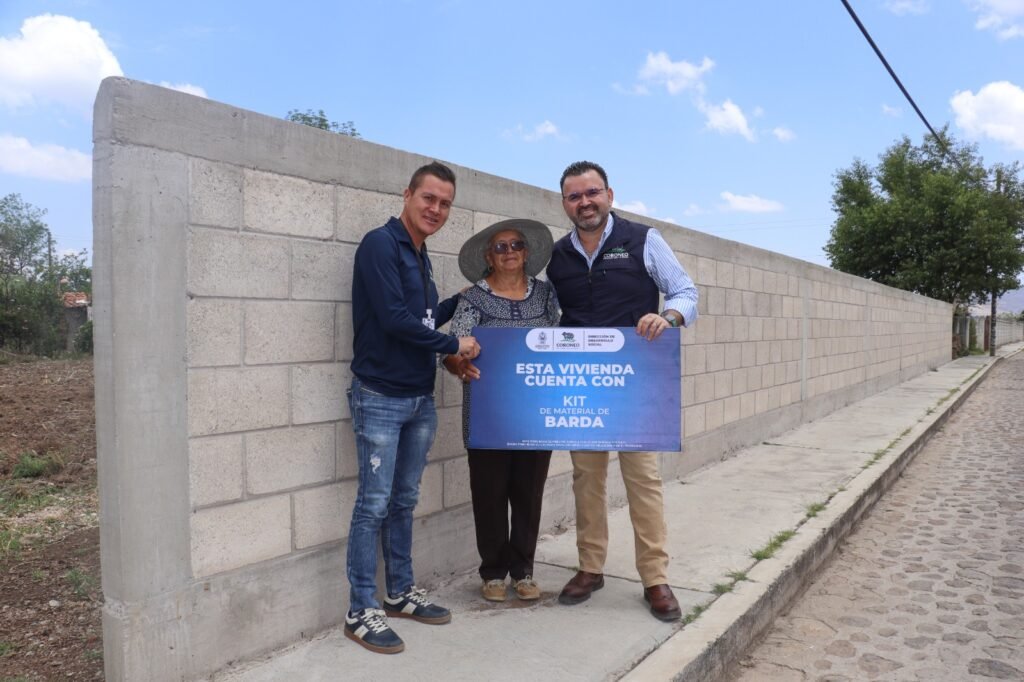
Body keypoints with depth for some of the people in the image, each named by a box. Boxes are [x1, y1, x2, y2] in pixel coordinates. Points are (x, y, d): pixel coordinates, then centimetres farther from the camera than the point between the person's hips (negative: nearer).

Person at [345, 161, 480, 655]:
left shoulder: (420, 256, 13)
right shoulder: (380, 244, -12)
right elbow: (395, 319, -20)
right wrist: (454, 345, -10)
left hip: (420, 398, 8)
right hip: (380, 397, -8)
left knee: (404, 501, 15)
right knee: (374, 503, -2)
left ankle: (400, 594, 27)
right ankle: (360, 611, 10)